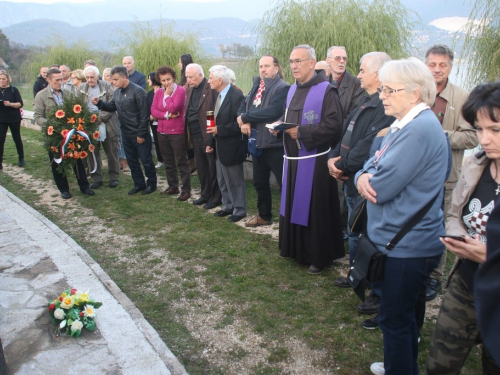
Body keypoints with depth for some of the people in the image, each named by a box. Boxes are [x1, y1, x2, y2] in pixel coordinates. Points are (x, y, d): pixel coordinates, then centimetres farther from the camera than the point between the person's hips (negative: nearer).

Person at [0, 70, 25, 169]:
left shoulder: (13, 90, -4)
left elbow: (20, 104, -8)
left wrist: (10, 104, -26)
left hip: (14, 118, -2)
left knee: (17, 138, 10)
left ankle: (21, 159, 25)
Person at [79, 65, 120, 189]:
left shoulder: (107, 86, -1)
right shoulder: (81, 89, 8)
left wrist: (101, 117, -15)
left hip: (107, 123, -2)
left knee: (112, 152, 4)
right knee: (92, 153, 5)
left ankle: (114, 177, 18)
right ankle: (96, 179, 17)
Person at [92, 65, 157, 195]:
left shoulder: (138, 91, -17)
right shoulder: (117, 92, 7)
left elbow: (144, 114, -19)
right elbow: (112, 107, 18)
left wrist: (141, 134, -18)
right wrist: (99, 103, -1)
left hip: (139, 134, -8)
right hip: (126, 134, 8)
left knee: (146, 160, 4)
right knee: (132, 160, 15)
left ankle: (151, 184, 20)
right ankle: (139, 184, 29)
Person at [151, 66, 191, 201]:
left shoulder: (180, 90, -12)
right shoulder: (158, 92, 7)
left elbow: (173, 108, -22)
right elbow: (153, 110, -1)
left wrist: (167, 95, -10)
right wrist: (167, 115, -15)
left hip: (177, 132, -6)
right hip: (162, 132, 7)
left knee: (181, 162, -1)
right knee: (168, 162, 16)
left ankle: (186, 190, 6)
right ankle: (172, 186, 28)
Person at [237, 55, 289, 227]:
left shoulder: (283, 88, -13)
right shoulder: (256, 86, 13)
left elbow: (272, 111, -26)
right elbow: (243, 105, 11)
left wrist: (245, 117, -17)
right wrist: (244, 121, -11)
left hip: (275, 144, -8)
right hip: (257, 143, 9)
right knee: (260, 182, 19)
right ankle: (264, 215, 36)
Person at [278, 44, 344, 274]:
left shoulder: (325, 90, -11)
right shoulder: (292, 90, 13)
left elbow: (333, 125, -19)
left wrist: (301, 132, -20)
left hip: (315, 160, -7)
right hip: (293, 159, 8)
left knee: (316, 209, 0)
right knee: (293, 205, 16)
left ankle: (321, 256, 15)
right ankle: (294, 247, 33)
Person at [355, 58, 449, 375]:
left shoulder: (419, 129, -23)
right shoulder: (405, 124, 11)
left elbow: (381, 187, -26)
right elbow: (374, 167, 12)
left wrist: (368, 179, -4)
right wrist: (364, 176, -11)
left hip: (407, 246, -10)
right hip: (399, 239, 10)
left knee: (395, 319, 6)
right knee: (404, 314, 25)